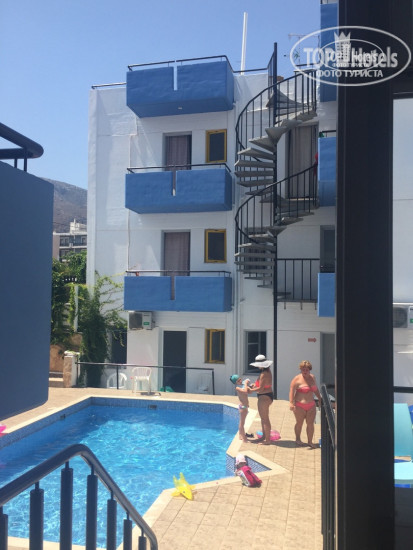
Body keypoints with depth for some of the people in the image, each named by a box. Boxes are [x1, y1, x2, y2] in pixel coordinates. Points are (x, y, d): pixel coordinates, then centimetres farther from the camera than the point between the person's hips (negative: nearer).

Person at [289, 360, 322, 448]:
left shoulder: (312, 377, 8)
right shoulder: (297, 379, -10)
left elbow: (316, 389, 24)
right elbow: (292, 391, -16)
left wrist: (320, 399, 25)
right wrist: (291, 403, -25)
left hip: (311, 405, 4)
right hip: (299, 406, -4)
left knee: (310, 424, 2)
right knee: (299, 423, 9)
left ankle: (310, 441, 16)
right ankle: (298, 439, 30)